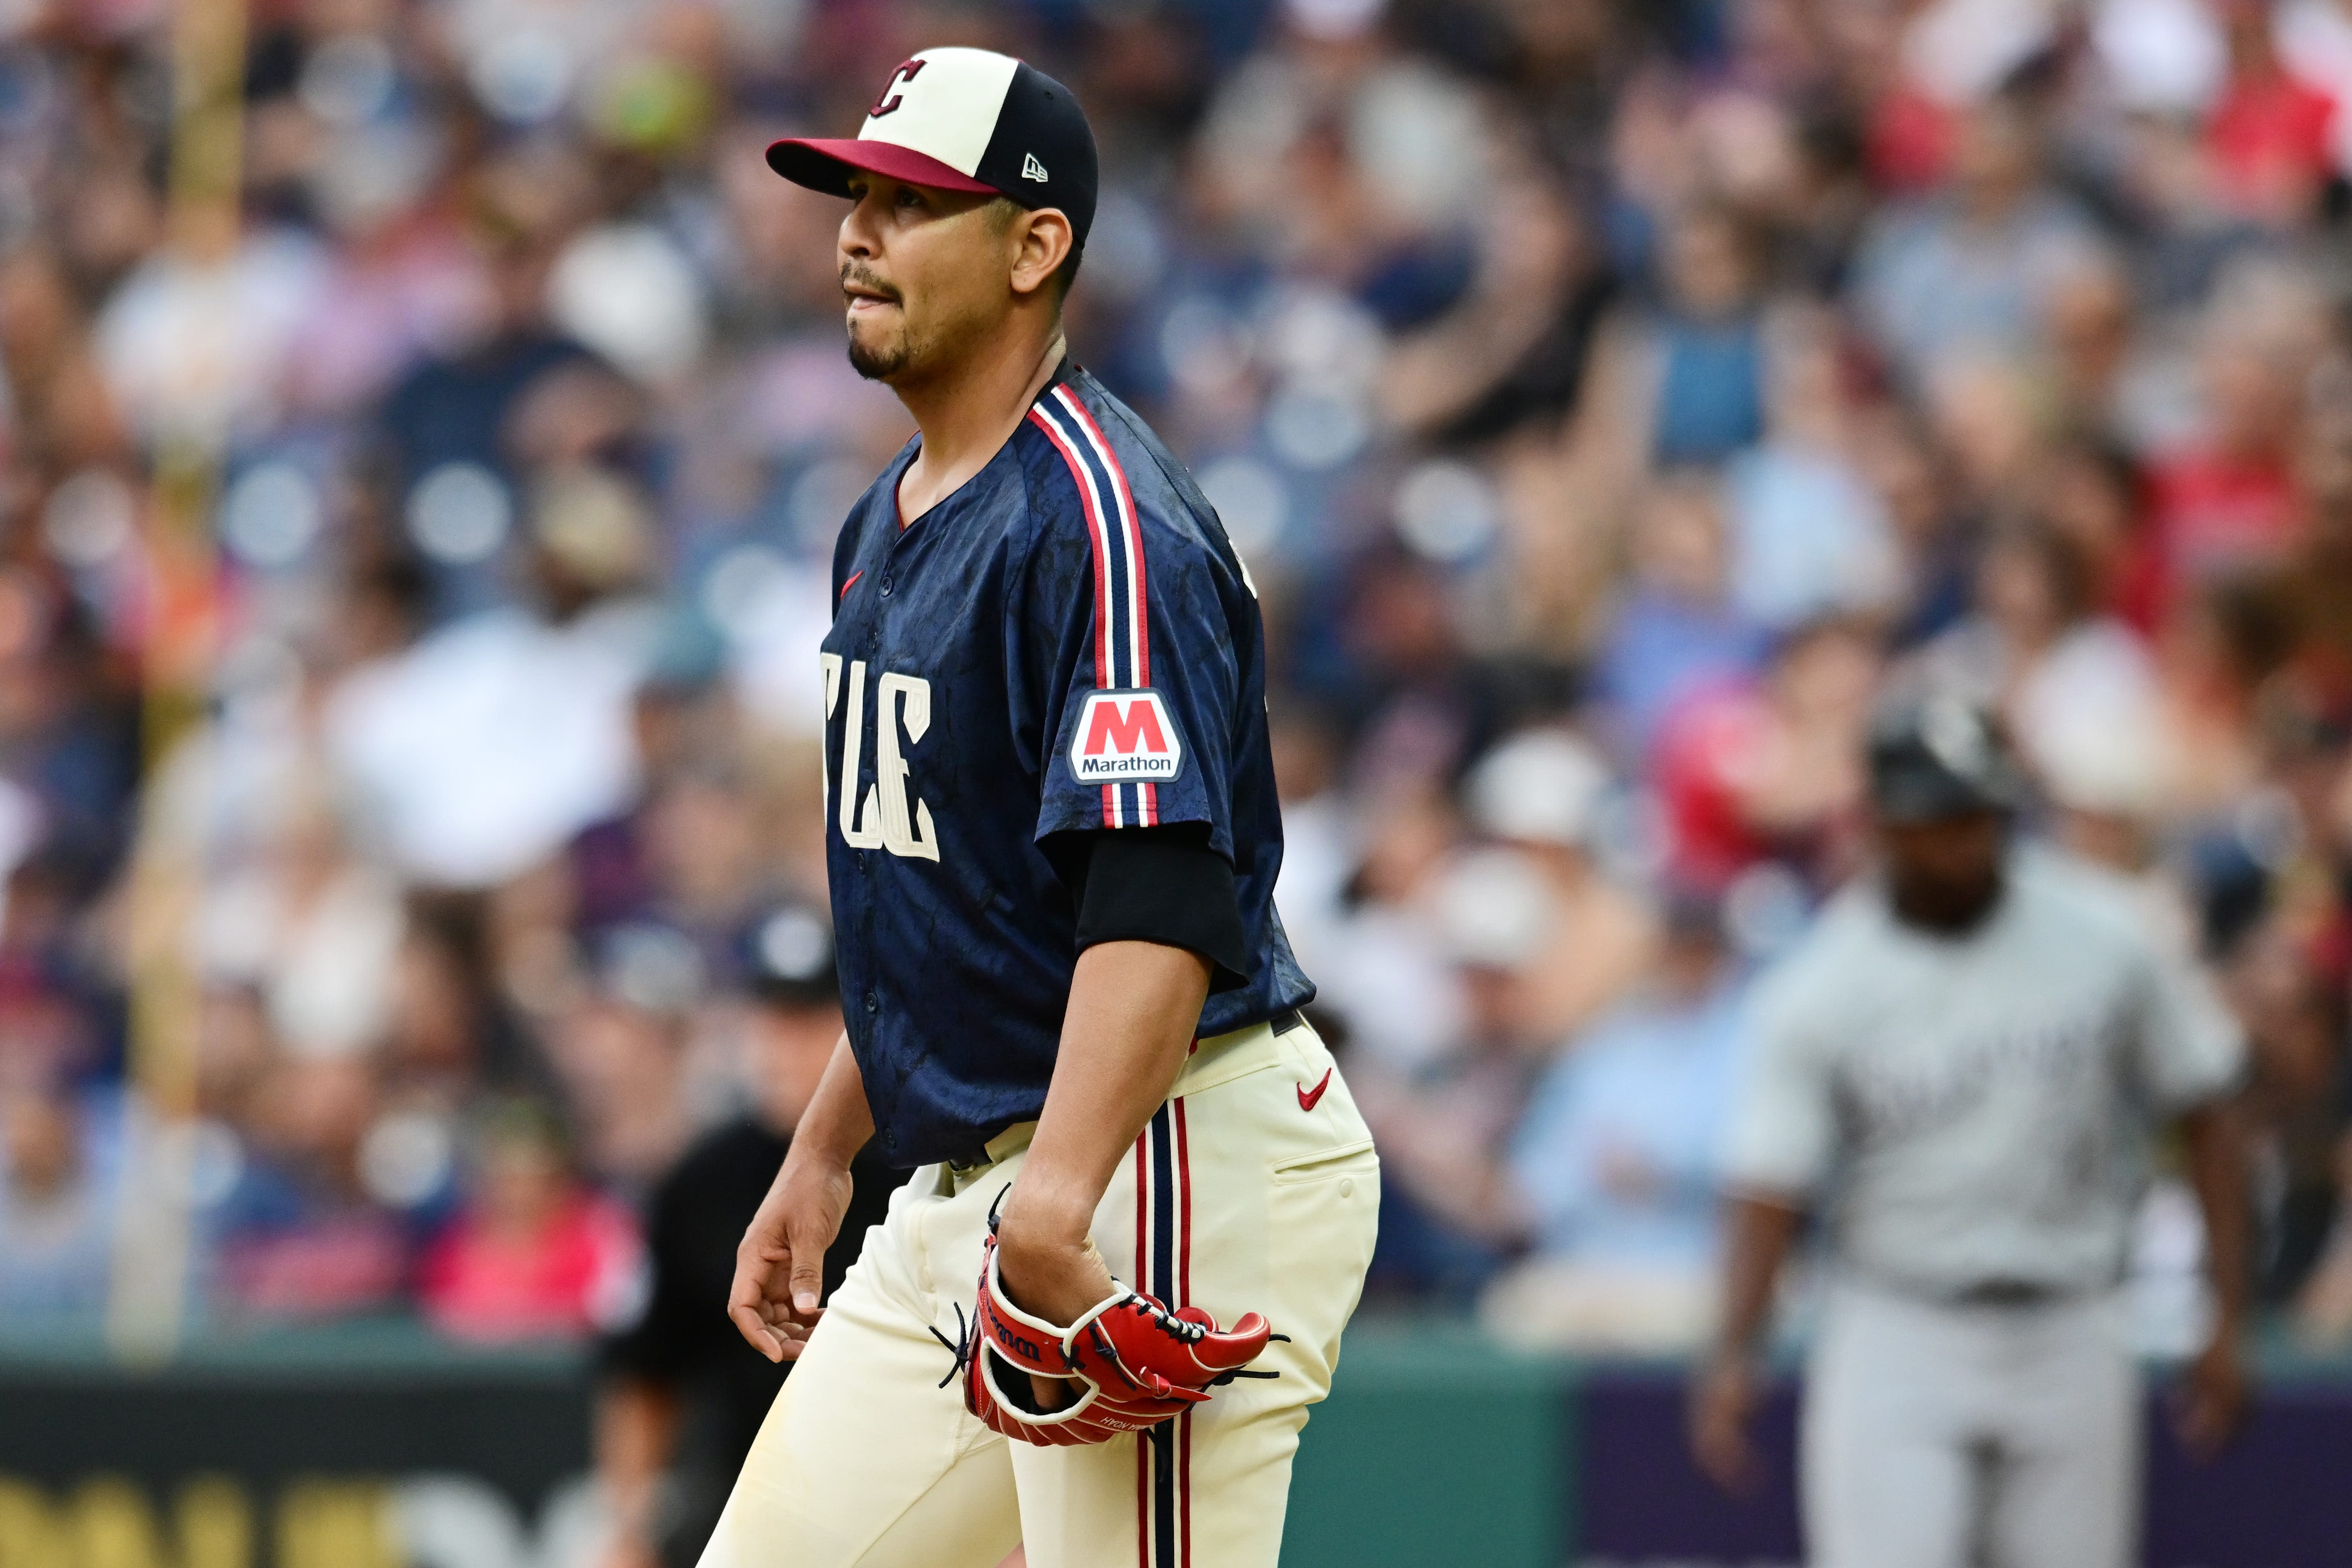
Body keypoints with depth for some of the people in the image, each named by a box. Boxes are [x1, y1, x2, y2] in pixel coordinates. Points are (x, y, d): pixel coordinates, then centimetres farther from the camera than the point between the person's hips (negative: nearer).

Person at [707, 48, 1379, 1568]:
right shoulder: (889, 527, 16)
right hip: (963, 1189, 10)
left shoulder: (1104, 517, -17)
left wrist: (1061, 1200, -38)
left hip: (1170, 1164, -10)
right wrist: (823, 1156, 26)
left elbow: (1163, 901, -28)